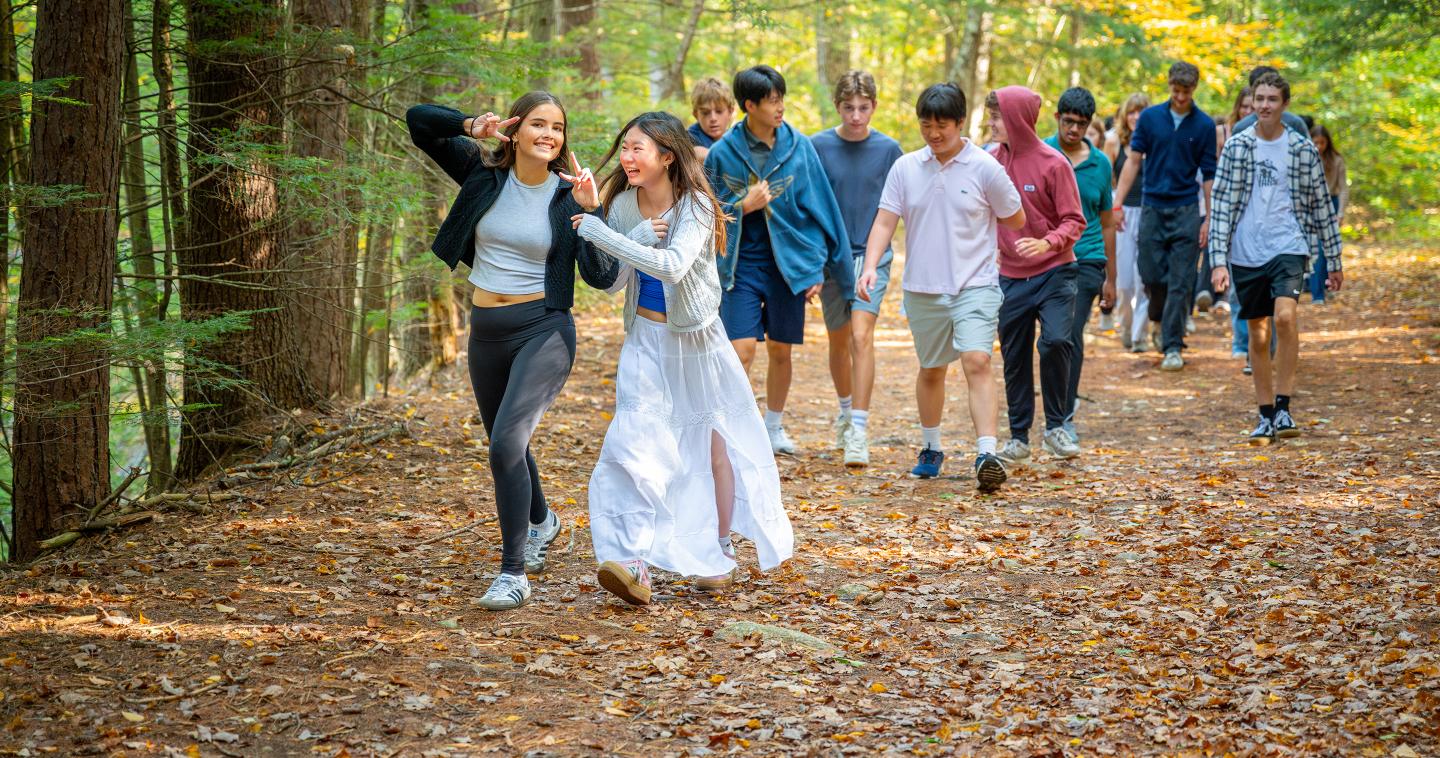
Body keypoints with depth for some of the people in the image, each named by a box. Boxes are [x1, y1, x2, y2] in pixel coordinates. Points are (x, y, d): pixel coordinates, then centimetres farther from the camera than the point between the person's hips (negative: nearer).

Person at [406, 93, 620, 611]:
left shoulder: (568, 196, -6)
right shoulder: (485, 175, 0)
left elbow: (602, 277, -12)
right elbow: (419, 121, 1)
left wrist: (591, 211, -20)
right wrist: (471, 126, -13)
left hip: (544, 331, -5)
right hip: (487, 332, 5)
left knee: (506, 442, -21)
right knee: (506, 443, 22)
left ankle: (514, 573, -14)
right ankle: (540, 521, 53)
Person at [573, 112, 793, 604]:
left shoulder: (695, 207, -18)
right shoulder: (621, 205, -4)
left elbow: (673, 267, -34)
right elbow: (611, 281, -4)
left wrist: (600, 233, -31)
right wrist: (641, 235, -21)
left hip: (696, 340, -3)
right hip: (645, 339, 3)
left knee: (712, 444, 9)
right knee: (635, 441, -15)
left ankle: (720, 555, 26)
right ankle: (634, 563, -24)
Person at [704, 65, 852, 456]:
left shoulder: (798, 147, -2)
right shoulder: (723, 153, -4)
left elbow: (819, 207, 2)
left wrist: (816, 268, -1)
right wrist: (743, 206, -14)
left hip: (788, 263, 2)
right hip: (742, 264, -2)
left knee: (780, 349, 11)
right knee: (742, 349, -11)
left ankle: (774, 427, 30)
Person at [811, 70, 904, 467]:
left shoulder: (889, 149, -2)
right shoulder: (818, 146, -3)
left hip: (872, 256, -2)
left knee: (862, 335, -16)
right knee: (839, 341, 15)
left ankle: (859, 431, -18)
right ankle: (846, 409, 39)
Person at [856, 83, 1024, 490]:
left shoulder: (984, 168, -6)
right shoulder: (905, 167, 1)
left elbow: (1016, 219, 5)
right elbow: (885, 222, -1)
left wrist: (973, 226, 10)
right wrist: (870, 266, -15)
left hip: (975, 285, -3)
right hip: (923, 288, 3)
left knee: (977, 362, -18)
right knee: (931, 369, 16)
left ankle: (987, 455, -23)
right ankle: (931, 449, 33)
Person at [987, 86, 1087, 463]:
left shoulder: (1053, 164, -9)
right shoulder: (992, 162, 4)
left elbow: (1074, 222, -9)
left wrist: (1046, 243, -26)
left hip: (1053, 273, -4)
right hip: (1011, 276, 4)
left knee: (1056, 341, -20)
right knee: (1015, 359, 7)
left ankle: (1056, 427, -2)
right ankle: (1018, 437, 19)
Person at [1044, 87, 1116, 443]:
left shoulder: (1100, 163, 9)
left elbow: (1106, 224, 16)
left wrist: (1110, 279, 16)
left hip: (1086, 259, 1)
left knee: (1072, 334, -8)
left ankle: (1065, 416, -1)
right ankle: (1067, 398, 24)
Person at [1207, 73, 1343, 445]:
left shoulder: (1303, 149, 2)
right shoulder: (1236, 147, 2)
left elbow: (1322, 204, 9)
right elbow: (1222, 204, 1)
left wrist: (1334, 260, 10)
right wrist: (1219, 259, -7)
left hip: (1289, 247, -1)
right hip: (1247, 253, 2)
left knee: (1285, 317, -23)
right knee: (1258, 336, 8)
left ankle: (1283, 407, -15)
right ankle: (1266, 416, 19)